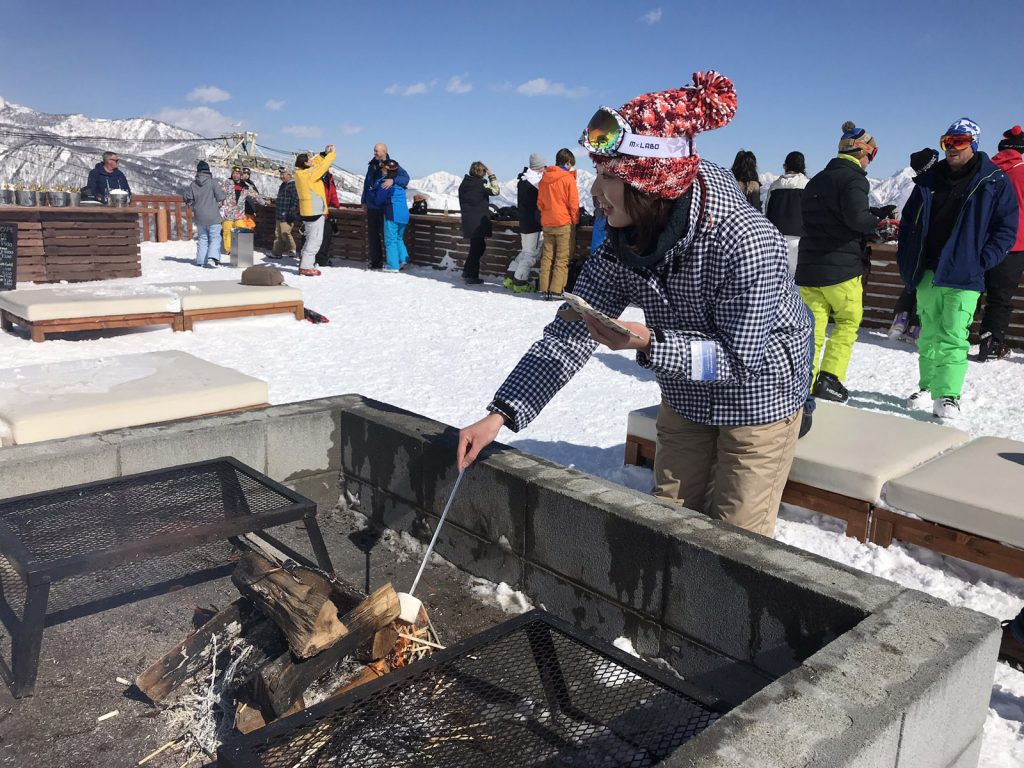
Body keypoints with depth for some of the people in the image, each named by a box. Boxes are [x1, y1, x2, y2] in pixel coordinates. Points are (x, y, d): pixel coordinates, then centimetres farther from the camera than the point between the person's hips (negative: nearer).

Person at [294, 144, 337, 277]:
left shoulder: (300, 173, 9)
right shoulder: (310, 174, -17)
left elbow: (316, 162, 18)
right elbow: (323, 166, -16)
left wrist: (324, 154, 8)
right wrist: (331, 153, -4)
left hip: (307, 211, 10)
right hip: (314, 211, -10)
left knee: (310, 239, 18)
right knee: (315, 240, -5)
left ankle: (304, 264, 20)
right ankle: (306, 267, -6)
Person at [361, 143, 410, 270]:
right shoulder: (372, 165, 13)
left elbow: (405, 177, -18)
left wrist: (393, 180, -35)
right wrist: (364, 200, 18)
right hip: (372, 206, 6)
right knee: (373, 235, 8)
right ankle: (375, 262, 16)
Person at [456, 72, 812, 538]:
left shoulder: (747, 241, -33)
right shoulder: (623, 245, -14)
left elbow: (741, 359, -27)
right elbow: (569, 336, -13)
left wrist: (649, 343, -41)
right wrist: (501, 413, -22)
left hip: (758, 399, -5)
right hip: (685, 401, 6)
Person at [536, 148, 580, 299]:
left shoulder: (544, 178, 8)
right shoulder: (568, 179, -9)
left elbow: (539, 203, 14)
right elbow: (573, 203, -8)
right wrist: (575, 221, 3)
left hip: (547, 224, 5)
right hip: (564, 223, -5)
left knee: (547, 256, 10)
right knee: (562, 258, -2)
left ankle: (545, 288, 9)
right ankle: (556, 290, -7)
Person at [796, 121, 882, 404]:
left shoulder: (816, 180, 17)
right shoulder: (854, 178, -9)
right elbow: (855, 216, -25)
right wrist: (878, 222, -7)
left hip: (808, 265, 6)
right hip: (841, 267, -6)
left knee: (813, 326, 7)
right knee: (848, 321, 10)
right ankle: (830, 379, 3)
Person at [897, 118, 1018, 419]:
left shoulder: (995, 182, -1)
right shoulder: (929, 179, 11)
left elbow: (1006, 229, 0)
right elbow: (909, 219, 18)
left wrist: (982, 261, -11)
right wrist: (906, 258, 8)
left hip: (963, 276, -4)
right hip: (927, 273, 5)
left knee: (953, 336, -10)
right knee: (928, 334, 12)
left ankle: (949, 395, -7)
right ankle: (928, 386, 24)